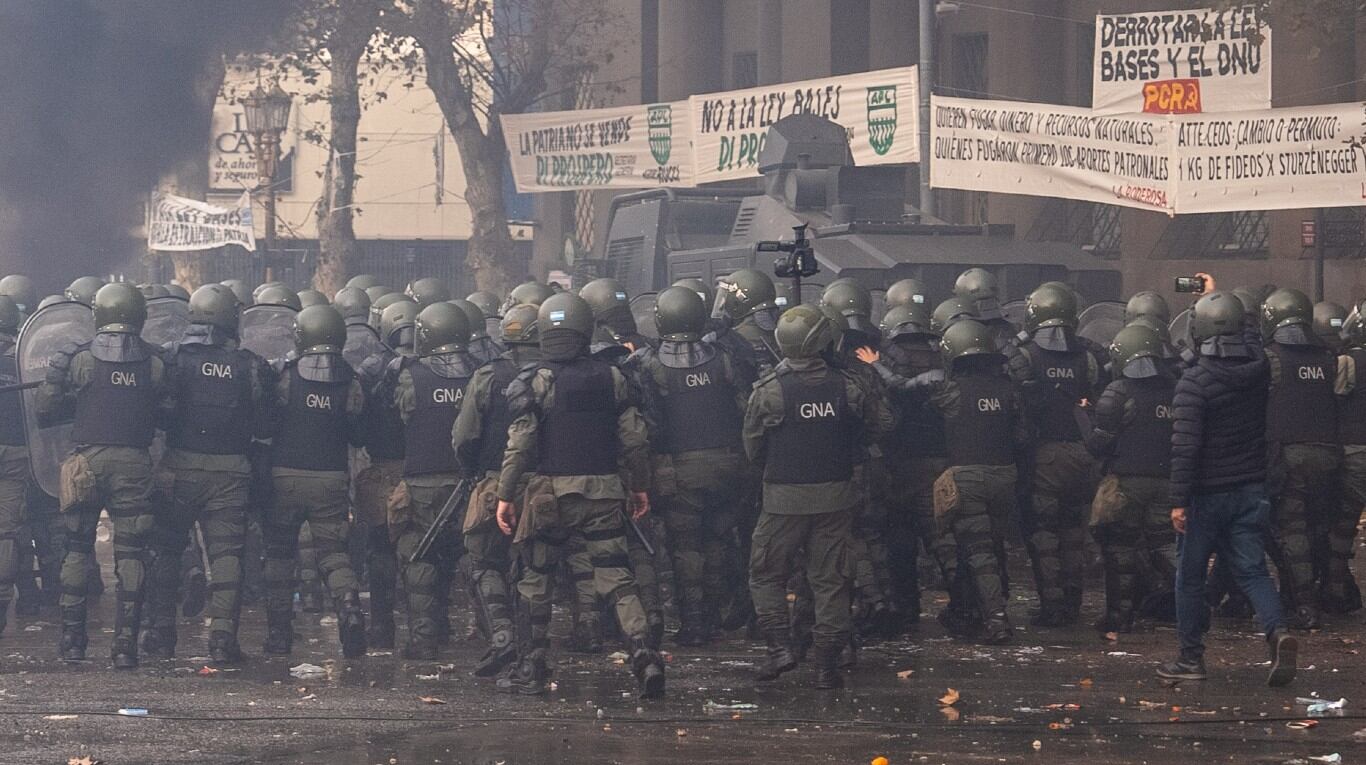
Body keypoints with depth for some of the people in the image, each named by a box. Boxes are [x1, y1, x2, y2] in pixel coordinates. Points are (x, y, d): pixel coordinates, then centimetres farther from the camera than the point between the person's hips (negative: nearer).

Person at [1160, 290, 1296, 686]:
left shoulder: (1194, 382, -17)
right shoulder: (1259, 368, -1)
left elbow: (1185, 445, -21)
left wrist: (1178, 500, -17)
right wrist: (1216, 296, 31)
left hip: (1207, 492, -5)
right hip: (1251, 489, 5)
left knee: (1191, 573, 9)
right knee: (1251, 568, 7)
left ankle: (1191, 657, 16)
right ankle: (1277, 631, -18)